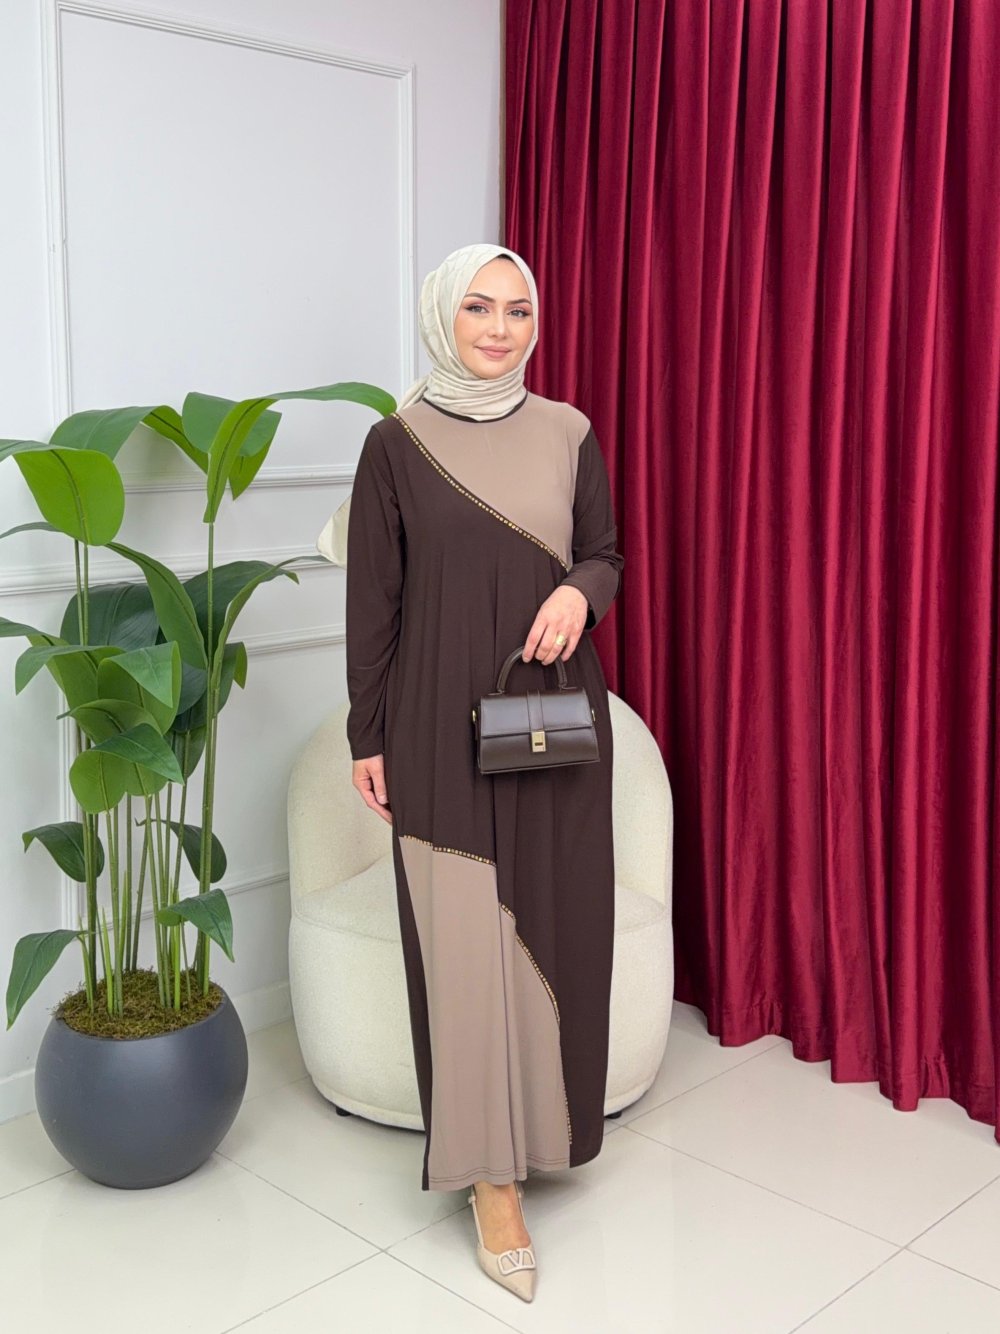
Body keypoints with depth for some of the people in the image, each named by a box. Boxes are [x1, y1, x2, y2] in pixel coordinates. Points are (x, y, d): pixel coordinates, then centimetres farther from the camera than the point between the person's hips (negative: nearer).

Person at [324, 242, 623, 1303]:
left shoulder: (567, 434, 4)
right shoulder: (397, 443, -3)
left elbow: (607, 553, 10)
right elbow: (373, 600, -1)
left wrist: (579, 591, -14)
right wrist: (367, 737, -1)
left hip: (557, 716, 3)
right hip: (442, 728, -2)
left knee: (553, 924, 10)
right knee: (465, 942, 0)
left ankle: (546, 1119, 33)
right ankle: (492, 1175, 12)